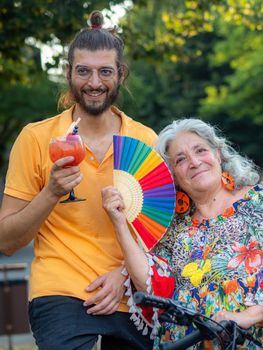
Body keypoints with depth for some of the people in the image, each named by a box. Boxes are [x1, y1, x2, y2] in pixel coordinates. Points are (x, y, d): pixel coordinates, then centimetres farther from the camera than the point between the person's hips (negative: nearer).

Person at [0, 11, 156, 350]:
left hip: (130, 300, 3)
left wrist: (126, 274, -6)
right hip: (60, 297, -3)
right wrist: (51, 193, -16)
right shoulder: (36, 138, -2)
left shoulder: (147, 141, 4)